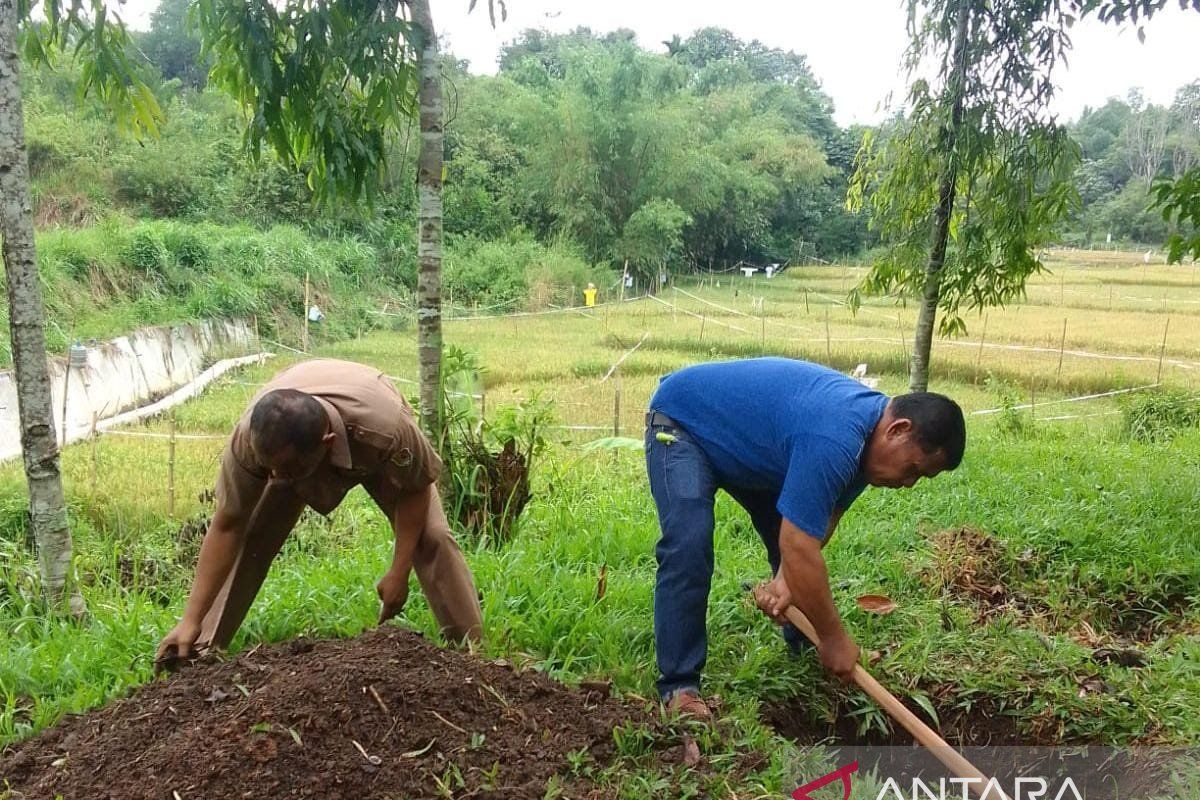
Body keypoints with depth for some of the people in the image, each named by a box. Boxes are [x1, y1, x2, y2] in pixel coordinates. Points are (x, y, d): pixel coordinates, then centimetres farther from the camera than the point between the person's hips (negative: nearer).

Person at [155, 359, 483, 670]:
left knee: (431, 537, -16)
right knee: (249, 539, -13)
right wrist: (191, 620, -27)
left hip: (376, 459, -1)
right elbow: (227, 526, -28)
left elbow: (415, 490, -26)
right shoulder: (249, 438, -39)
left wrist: (399, 572, -25)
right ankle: (203, 649, 5)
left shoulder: (385, 430, -47)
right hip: (294, 448, 2)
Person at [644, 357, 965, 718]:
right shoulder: (834, 441, -38)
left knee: (797, 530, 7)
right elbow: (798, 549, -36)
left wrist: (788, 577, -16)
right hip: (681, 421, -9)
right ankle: (678, 685, -13)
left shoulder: (868, 428, -8)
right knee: (689, 547, -24)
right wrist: (835, 639, -24)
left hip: (745, 439, 9)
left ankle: (806, 652, 23)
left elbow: (823, 518, -1)